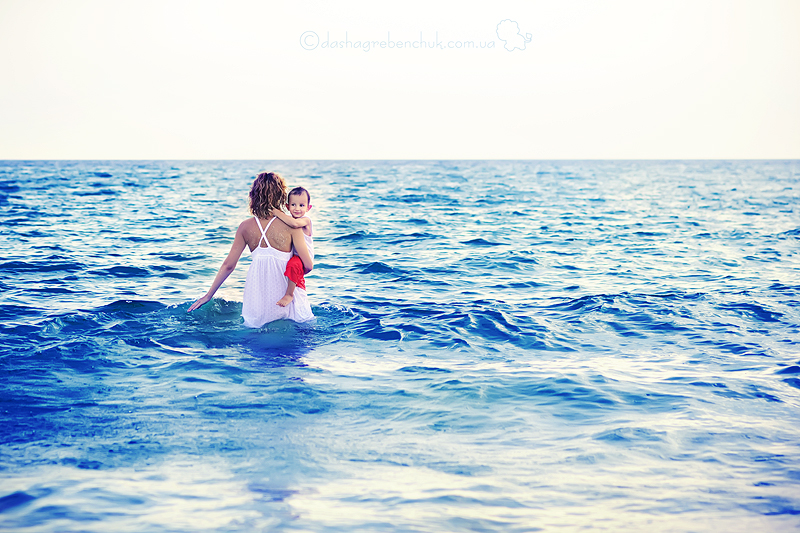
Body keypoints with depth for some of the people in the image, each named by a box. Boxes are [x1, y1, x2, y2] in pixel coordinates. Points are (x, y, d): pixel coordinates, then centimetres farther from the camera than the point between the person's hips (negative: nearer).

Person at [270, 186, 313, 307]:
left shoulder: (305, 220, -19)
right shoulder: (288, 220, 6)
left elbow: (294, 223, -41)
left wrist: (277, 213, -33)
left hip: (303, 258, -10)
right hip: (292, 255, 10)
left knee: (293, 265, -40)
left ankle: (289, 294, -23)